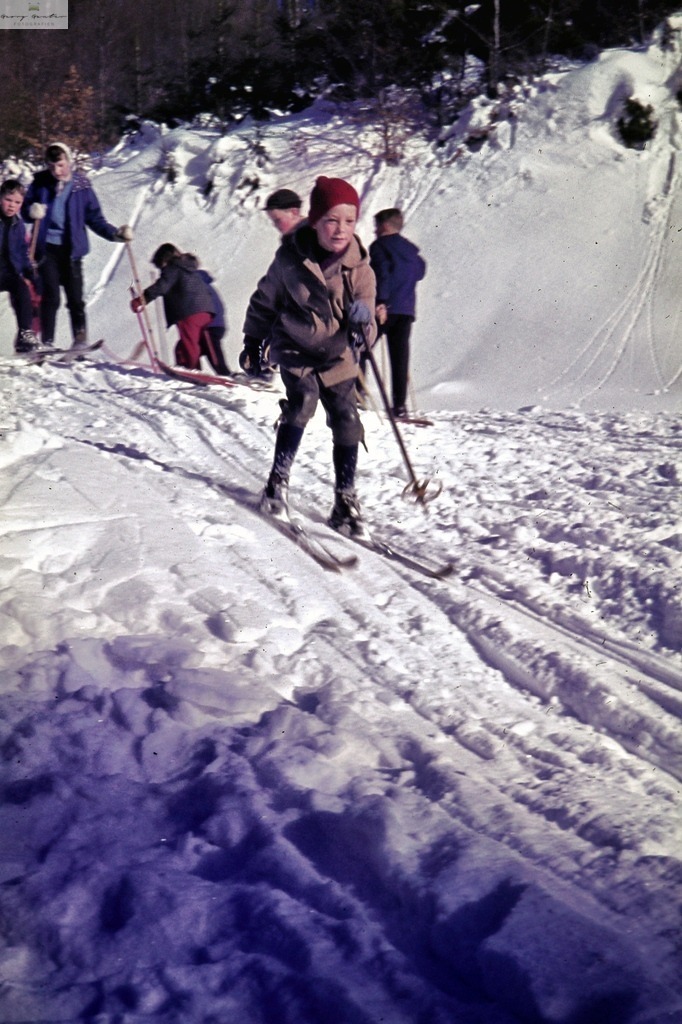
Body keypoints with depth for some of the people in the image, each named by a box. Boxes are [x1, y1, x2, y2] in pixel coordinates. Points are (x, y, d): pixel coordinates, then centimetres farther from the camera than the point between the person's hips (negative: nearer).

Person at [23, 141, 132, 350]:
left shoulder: (81, 185, 0)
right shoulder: (40, 183, 2)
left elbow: (94, 218, 4)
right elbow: (26, 209, 8)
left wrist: (115, 233, -9)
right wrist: (32, 212, -16)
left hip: (71, 249, 0)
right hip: (47, 247, 0)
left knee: (75, 299, 0)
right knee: (50, 296, -5)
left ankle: (80, 340, 8)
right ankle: (47, 342, 0)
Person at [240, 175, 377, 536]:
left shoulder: (358, 265, -9)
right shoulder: (290, 259, -15)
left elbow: (366, 325, -4)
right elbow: (264, 301, 2)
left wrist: (363, 318, -28)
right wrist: (252, 344, 8)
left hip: (337, 355, 3)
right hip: (295, 349, -3)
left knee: (347, 422, -3)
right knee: (302, 402, -25)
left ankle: (345, 500, 10)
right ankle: (278, 481, -12)